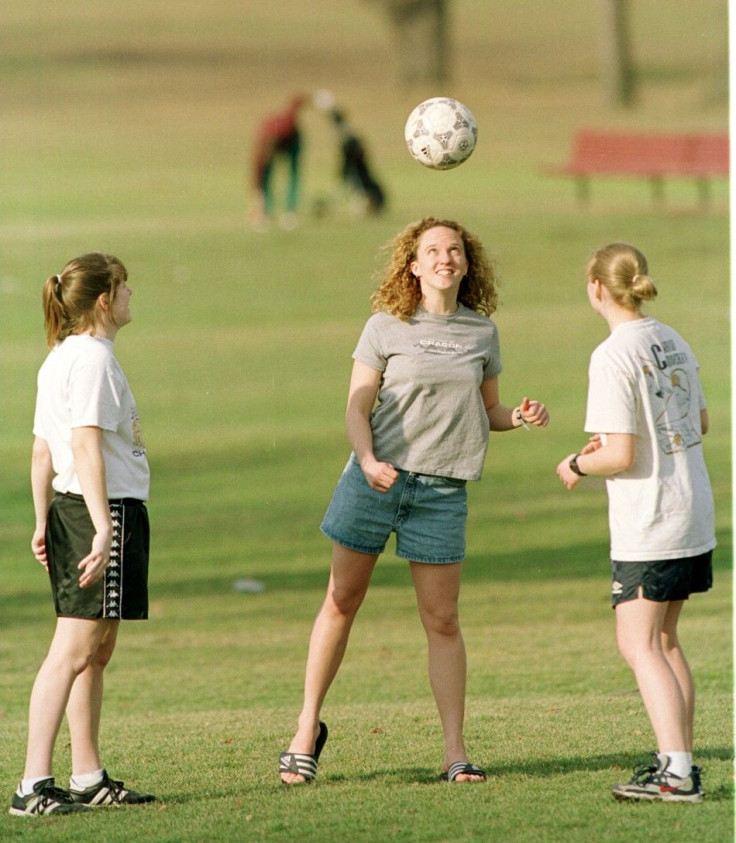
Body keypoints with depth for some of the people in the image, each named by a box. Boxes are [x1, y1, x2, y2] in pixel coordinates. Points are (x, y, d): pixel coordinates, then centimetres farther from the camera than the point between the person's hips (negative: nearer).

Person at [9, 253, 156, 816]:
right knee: (73, 651, -12)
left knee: (97, 652, 14)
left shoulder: (59, 358, 16)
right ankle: (34, 786, -15)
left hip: (70, 512, 10)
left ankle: (89, 778, 17)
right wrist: (103, 528, -25)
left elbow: (43, 450, 19)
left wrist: (44, 522, 22)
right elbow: (87, 446, -21)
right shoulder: (93, 358, -13)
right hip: (106, 510, -10)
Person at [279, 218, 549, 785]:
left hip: (442, 489, 1)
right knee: (342, 603, 3)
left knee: (442, 620, 0)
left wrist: (521, 417, -5)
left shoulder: (482, 333, 8)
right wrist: (368, 461, -19)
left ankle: (455, 751, 3)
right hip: (376, 477, -1)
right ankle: (309, 727, 16)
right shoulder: (386, 328, 0)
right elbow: (357, 408, -1)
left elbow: (488, 413, 16)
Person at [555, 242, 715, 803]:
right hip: (695, 510, 8)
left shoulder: (613, 357, -17)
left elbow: (621, 456, -20)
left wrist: (578, 465, 0)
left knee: (640, 646, -6)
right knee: (664, 638, 18)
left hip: (648, 524, -8)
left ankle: (676, 773, -15)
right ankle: (682, 757, 21)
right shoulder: (674, 343, 8)